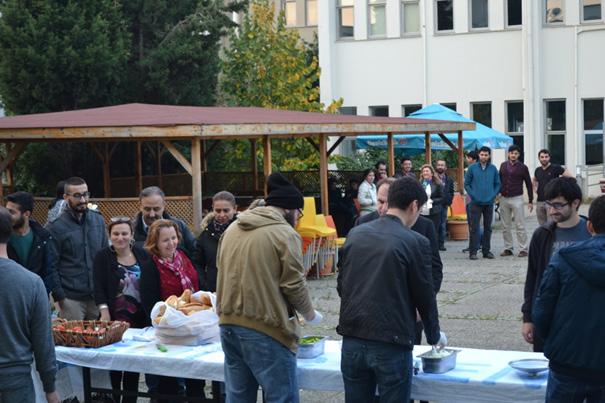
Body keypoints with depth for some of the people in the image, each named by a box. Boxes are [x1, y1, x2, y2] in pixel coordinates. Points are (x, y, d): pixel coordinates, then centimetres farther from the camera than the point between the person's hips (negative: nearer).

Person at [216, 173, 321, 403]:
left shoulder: (232, 230, 12)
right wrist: (310, 314, 6)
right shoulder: (285, 233, -10)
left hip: (229, 325, 7)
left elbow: (224, 275, 15)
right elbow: (294, 285, -11)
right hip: (266, 328, -7)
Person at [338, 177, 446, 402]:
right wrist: (434, 336, 15)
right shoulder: (415, 242, -9)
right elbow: (424, 295, -1)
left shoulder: (355, 234, 5)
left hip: (352, 341, 5)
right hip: (391, 345, -5)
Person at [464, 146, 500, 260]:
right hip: (476, 203, -3)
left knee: (488, 227, 9)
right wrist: (472, 195, -7)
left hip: (489, 203, 3)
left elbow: (497, 184, 11)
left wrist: (493, 195, -2)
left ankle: (486, 250, 17)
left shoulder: (493, 169, 5)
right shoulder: (472, 168, -1)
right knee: (474, 228, -5)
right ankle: (473, 251, -1)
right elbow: (466, 184, 3)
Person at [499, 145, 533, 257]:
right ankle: (508, 248, 13)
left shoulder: (522, 167, -1)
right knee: (506, 226, 6)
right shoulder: (503, 166, 8)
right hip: (504, 199, 4)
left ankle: (523, 249, -2)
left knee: (520, 225, -5)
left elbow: (529, 184, 2)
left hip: (516, 199, -4)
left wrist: (531, 201, 0)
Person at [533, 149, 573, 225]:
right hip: (539, 202, 6)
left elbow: (571, 177, -8)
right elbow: (534, 181, 34)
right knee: (542, 225, 8)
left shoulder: (555, 168, -5)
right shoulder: (537, 170, 11)